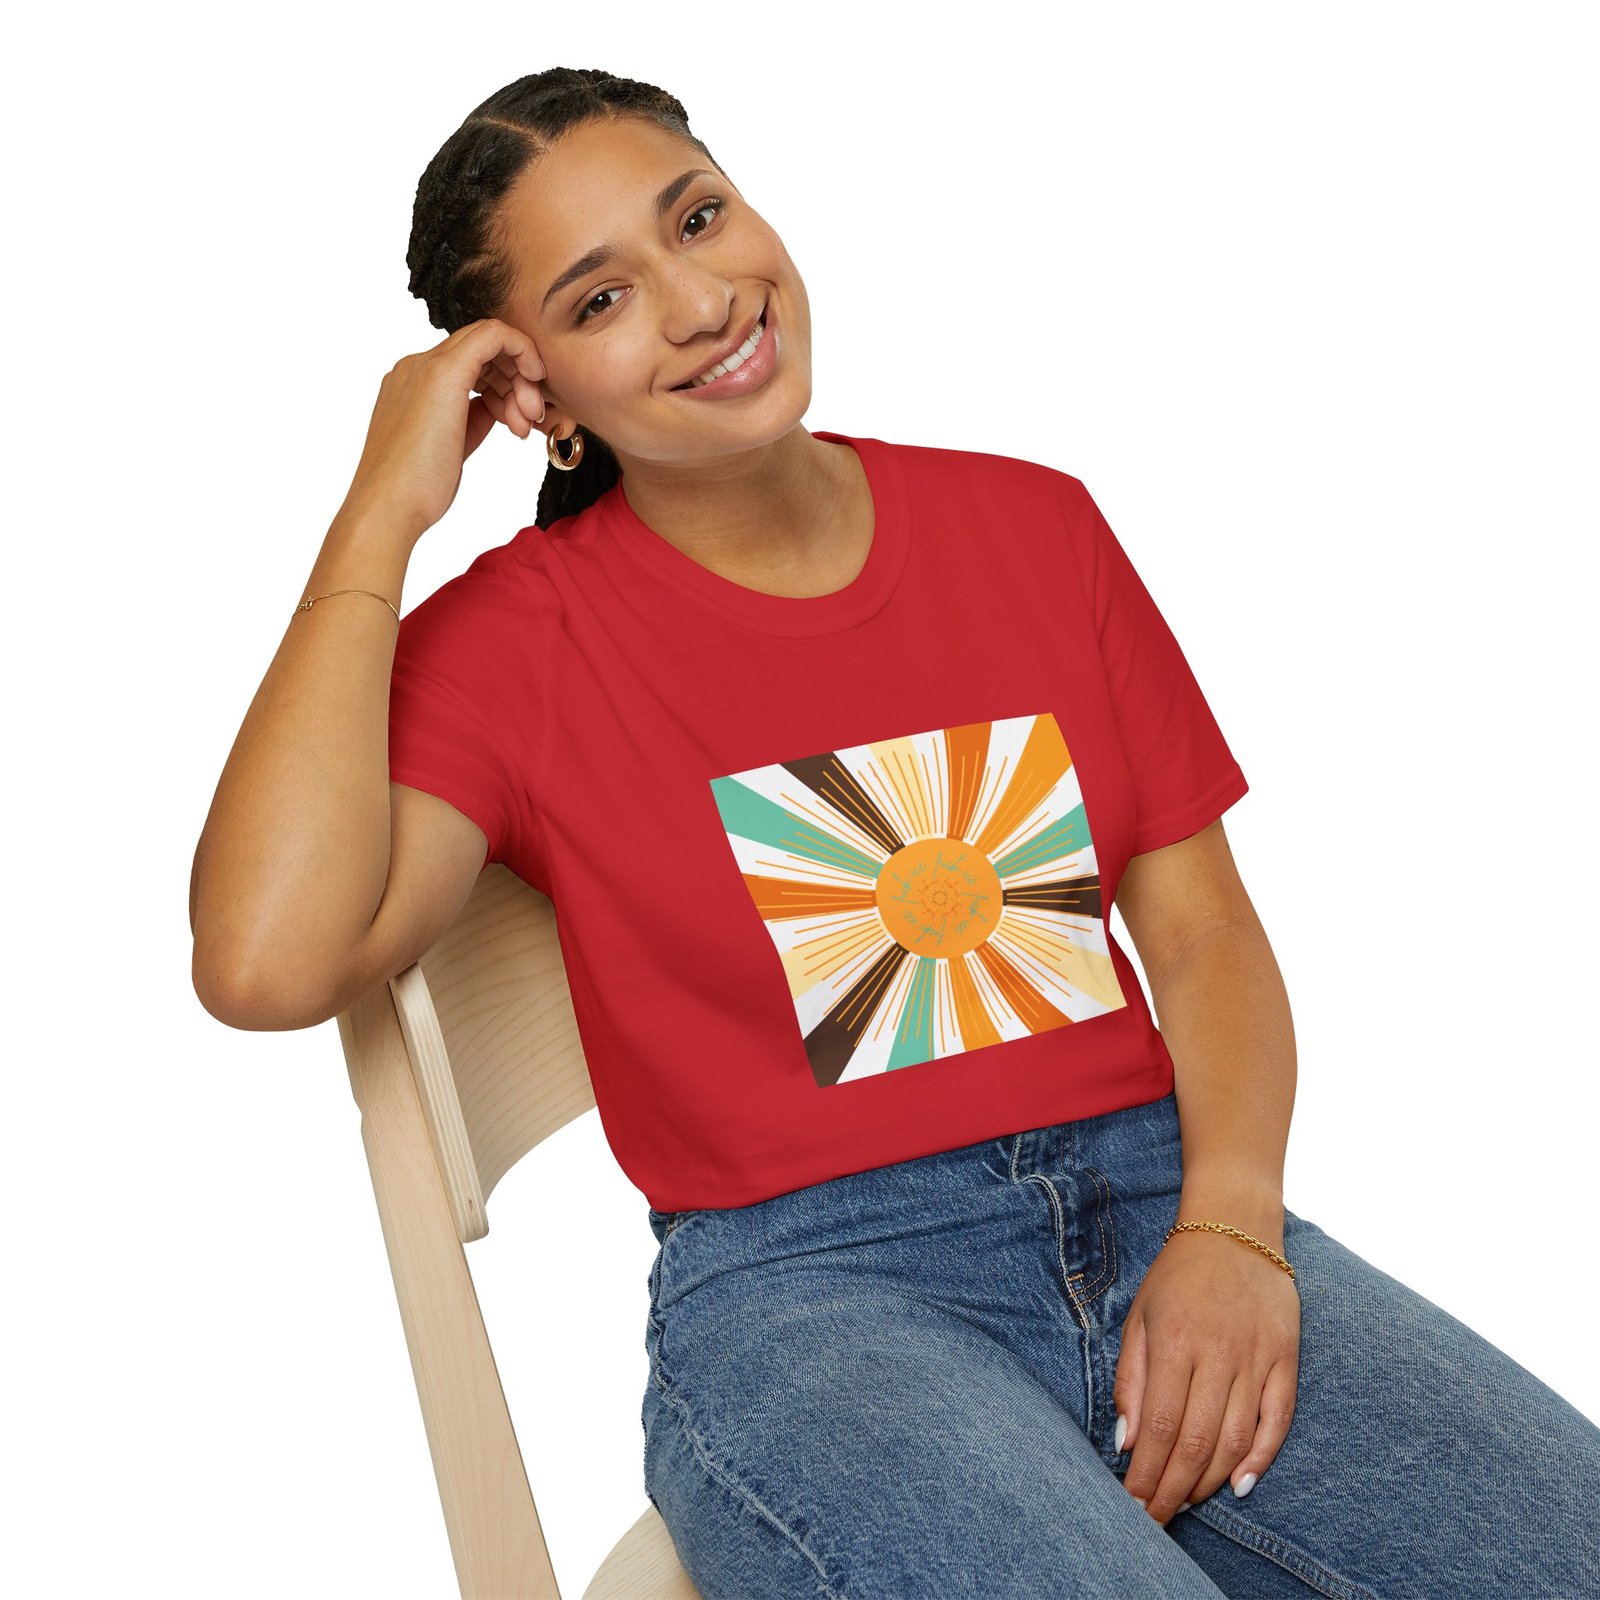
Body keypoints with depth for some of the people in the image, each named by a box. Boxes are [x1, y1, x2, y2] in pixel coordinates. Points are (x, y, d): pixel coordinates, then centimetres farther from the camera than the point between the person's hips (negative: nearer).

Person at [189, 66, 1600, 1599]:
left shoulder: (1030, 522, 11)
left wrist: (1229, 1226, -9)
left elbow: (1200, 920, 10)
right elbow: (267, 963, -18)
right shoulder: (516, 636, -1)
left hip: (1157, 1201, 4)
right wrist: (380, 515, -10)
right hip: (800, 1285, -3)